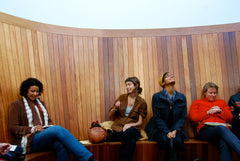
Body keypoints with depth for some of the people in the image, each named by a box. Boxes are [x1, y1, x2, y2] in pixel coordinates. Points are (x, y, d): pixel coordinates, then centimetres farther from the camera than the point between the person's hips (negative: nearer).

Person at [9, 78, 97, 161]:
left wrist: (51, 127, -2)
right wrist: (32, 129, -15)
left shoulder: (40, 103, 24)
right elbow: (13, 128, 0)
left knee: (61, 144, -35)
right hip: (29, 140, -5)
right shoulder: (16, 105, 7)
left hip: (45, 135, 5)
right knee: (58, 129, -34)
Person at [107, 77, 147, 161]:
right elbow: (111, 116, 15)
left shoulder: (142, 102, 7)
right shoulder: (122, 97, 11)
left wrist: (130, 125, -16)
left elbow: (140, 122, 4)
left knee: (128, 132, -38)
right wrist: (115, 108, -6)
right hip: (117, 129, 0)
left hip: (132, 129, 0)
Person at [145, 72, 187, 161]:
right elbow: (157, 117, -5)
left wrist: (174, 131, -13)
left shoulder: (182, 97, 7)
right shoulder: (156, 97, -1)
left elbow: (183, 117, 3)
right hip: (160, 129, -2)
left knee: (178, 140, -29)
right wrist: (167, 132, -17)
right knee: (166, 140, -32)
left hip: (175, 128, 2)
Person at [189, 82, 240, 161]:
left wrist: (220, 111, 5)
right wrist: (208, 112, 3)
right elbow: (193, 118, 9)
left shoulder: (221, 102, 33)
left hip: (223, 128, 3)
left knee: (225, 143, -40)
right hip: (205, 130, -3)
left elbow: (230, 118, 24)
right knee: (221, 128, -41)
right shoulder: (197, 102, 25)